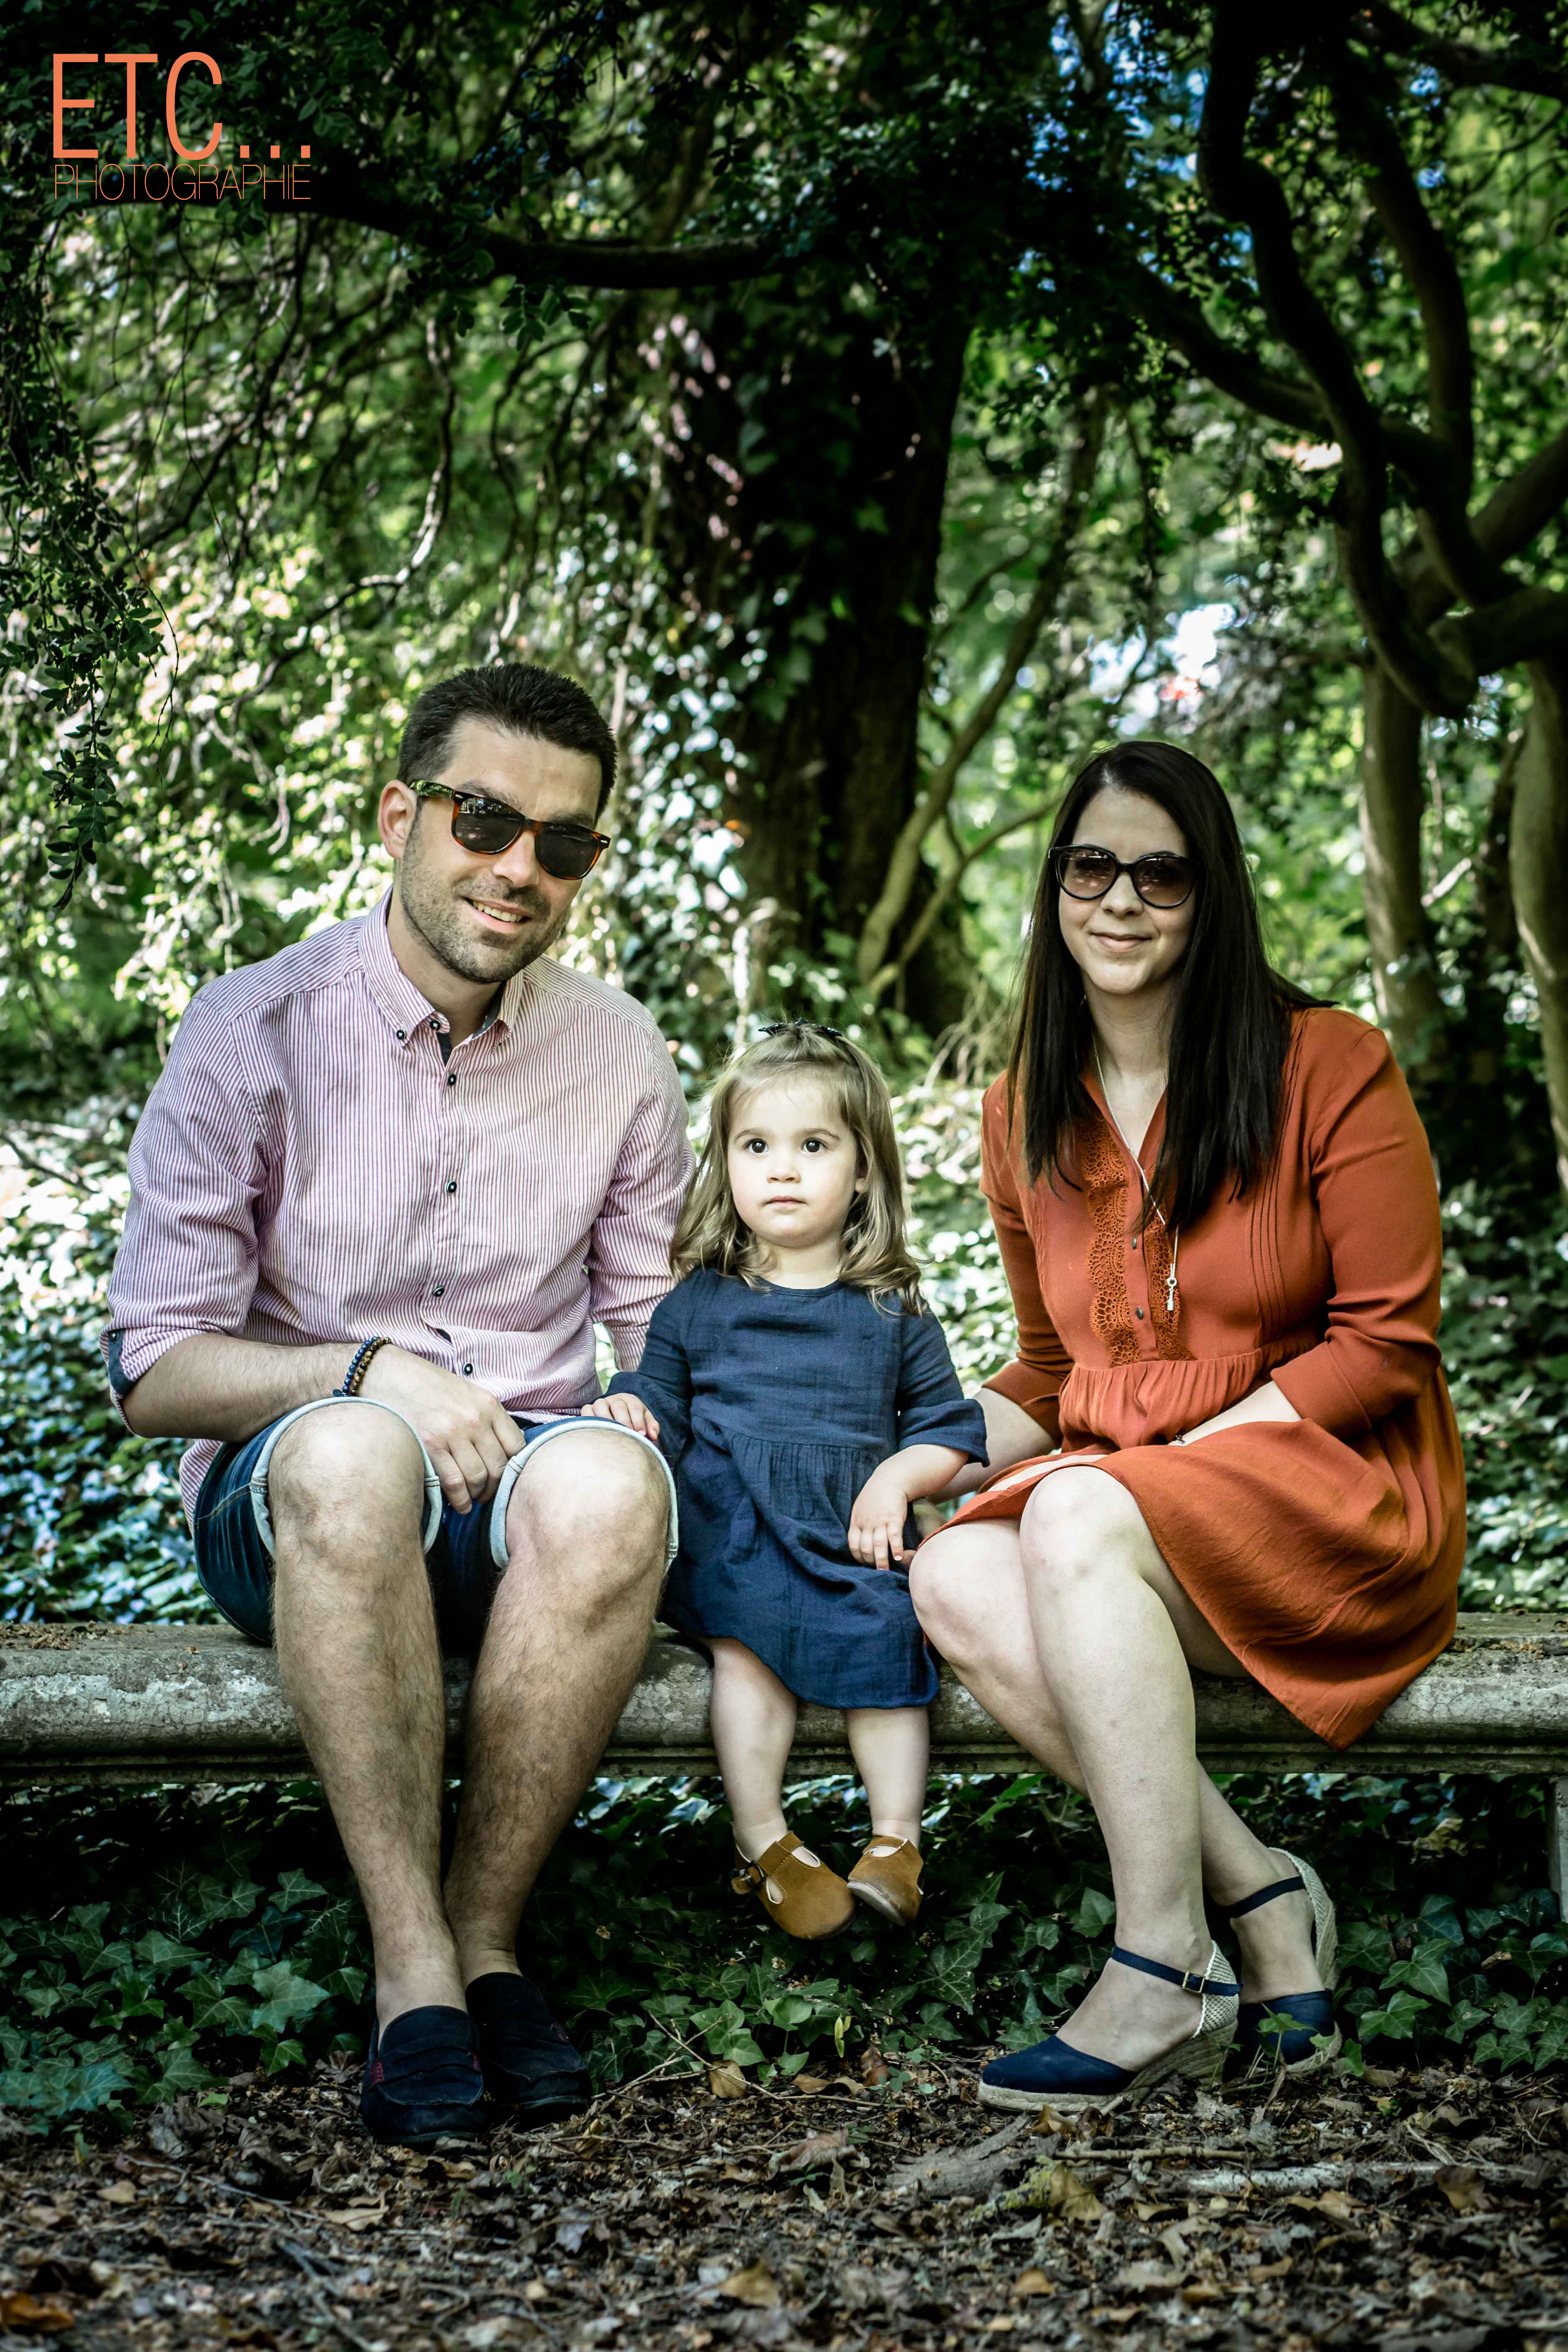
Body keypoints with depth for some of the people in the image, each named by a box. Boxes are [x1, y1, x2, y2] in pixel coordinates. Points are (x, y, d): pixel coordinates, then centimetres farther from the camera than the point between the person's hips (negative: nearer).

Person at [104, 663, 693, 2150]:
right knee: (351, 1457, -39)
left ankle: (484, 1938, -20)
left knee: (604, 1483, -35)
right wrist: (371, 1371, -21)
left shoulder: (618, 1052, 6)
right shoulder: (254, 1034, -3)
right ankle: (411, 1970, -30)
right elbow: (155, 1372, -5)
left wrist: (647, 1424, -11)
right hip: (281, 1510, -2)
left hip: (515, 1497, 2)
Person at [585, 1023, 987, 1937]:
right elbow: (662, 1400, 18)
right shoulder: (698, 1304, 16)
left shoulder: (892, 1313, 14)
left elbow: (948, 1425, 16)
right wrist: (632, 1411, -6)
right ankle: (763, 1845, -26)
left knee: (886, 1644, -28)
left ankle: (896, 1842, -22)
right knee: (747, 1642, -30)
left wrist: (896, 1478, -4)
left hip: (853, 1537, 0)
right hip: (728, 1531, 0)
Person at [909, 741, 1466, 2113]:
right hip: (1120, 1499, 5)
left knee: (1076, 1515, -34)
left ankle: (1165, 1978, -30)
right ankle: (1262, 1897, -21)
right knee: (953, 1576, -27)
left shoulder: (1326, 1066, -4)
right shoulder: (1025, 1118, 12)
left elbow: (1387, 1345, -7)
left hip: (1338, 1486, -5)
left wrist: (1178, 1457, -15)